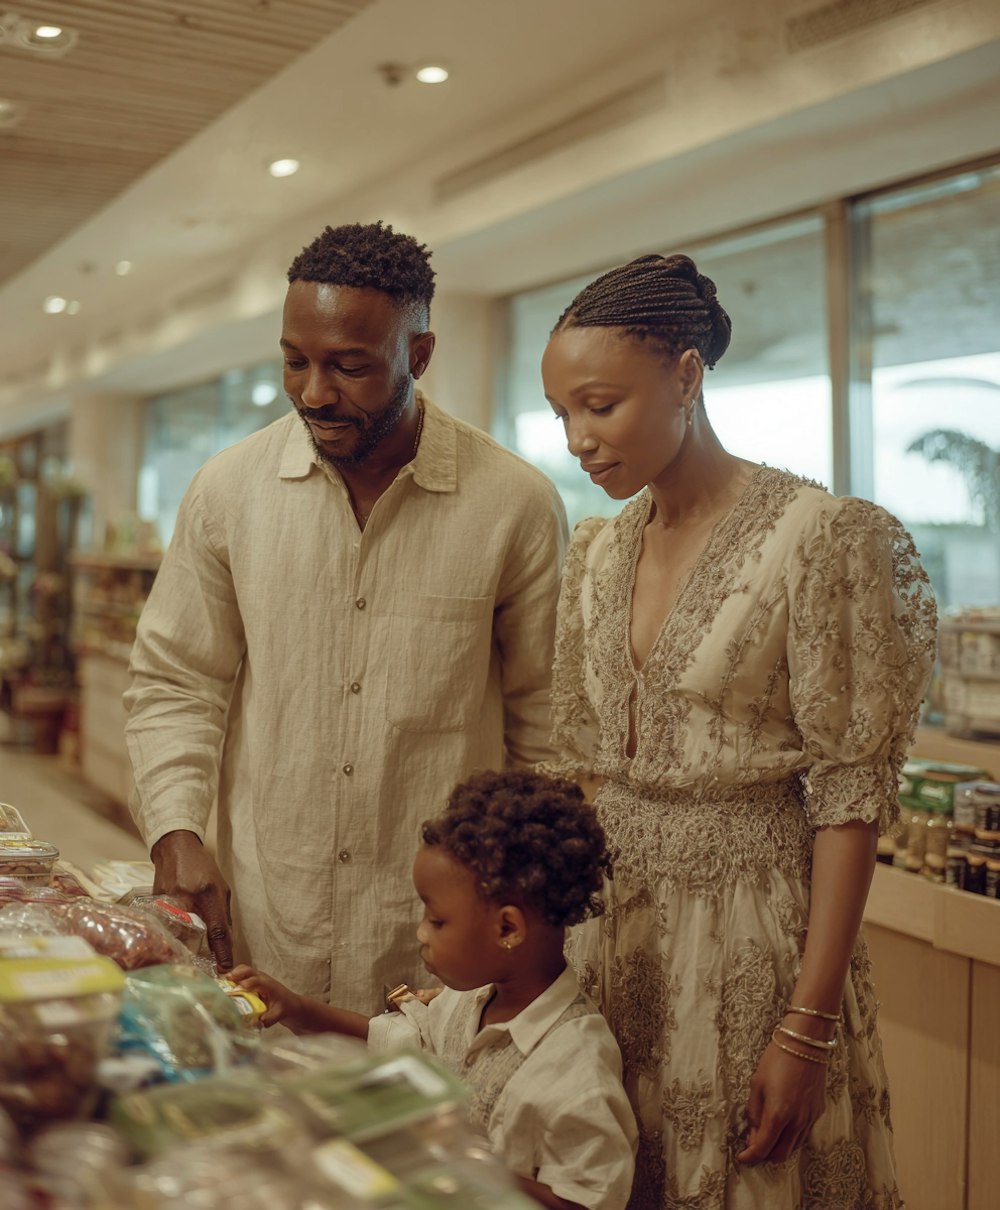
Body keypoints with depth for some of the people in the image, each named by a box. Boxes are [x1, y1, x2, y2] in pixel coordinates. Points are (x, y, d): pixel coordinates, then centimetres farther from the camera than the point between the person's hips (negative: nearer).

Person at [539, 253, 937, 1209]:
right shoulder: (596, 554, 6)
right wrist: (555, 934, 8)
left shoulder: (820, 537, -14)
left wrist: (809, 1027, -16)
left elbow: (849, 797, -14)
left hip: (749, 932, -5)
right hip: (610, 926, 6)